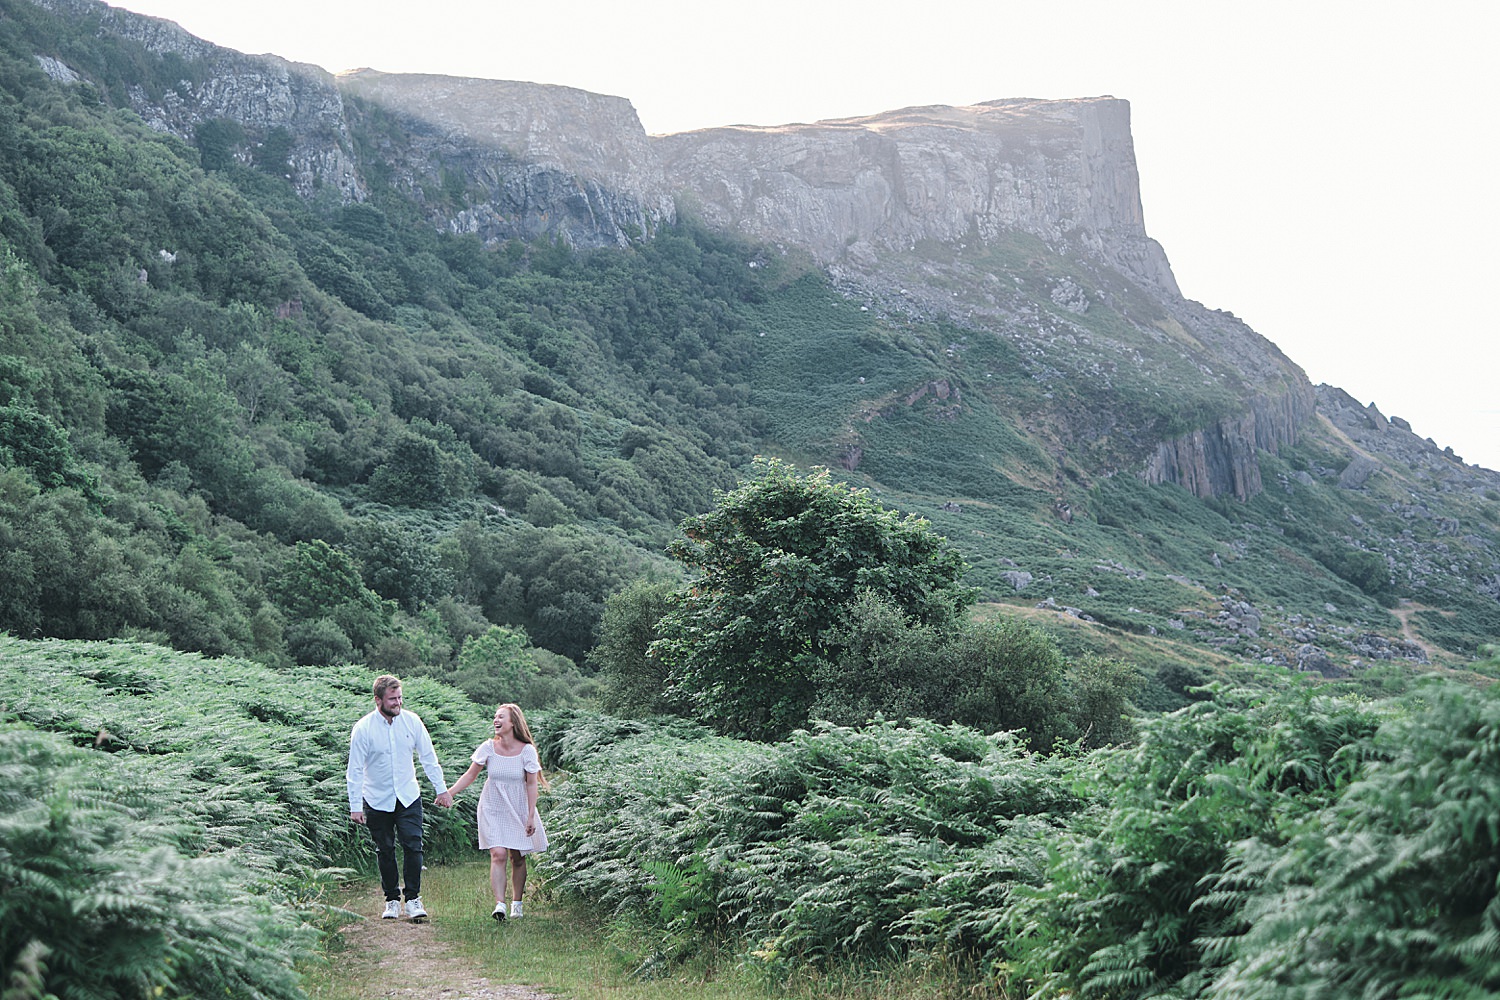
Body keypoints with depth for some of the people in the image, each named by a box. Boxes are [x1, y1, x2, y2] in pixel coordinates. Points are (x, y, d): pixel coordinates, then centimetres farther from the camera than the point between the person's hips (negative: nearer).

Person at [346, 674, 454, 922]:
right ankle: (392, 900, 18)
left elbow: (428, 757, 5)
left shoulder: (411, 721, -4)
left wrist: (441, 789, 7)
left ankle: (413, 899, -1)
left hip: (409, 797, 1)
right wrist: (355, 806, -9)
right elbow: (355, 770, -7)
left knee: (413, 846, -8)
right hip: (377, 800, -1)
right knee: (385, 851, 6)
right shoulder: (363, 729, -11)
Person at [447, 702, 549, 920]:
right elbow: (470, 775, 4)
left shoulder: (526, 750, -8)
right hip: (493, 810, 0)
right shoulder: (488, 748, -4)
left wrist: (531, 816, -7)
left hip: (518, 811, 0)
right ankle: (499, 904, -19)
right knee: (498, 855, -14)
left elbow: (531, 784, -4)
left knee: (517, 857, 5)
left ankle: (516, 903, 20)